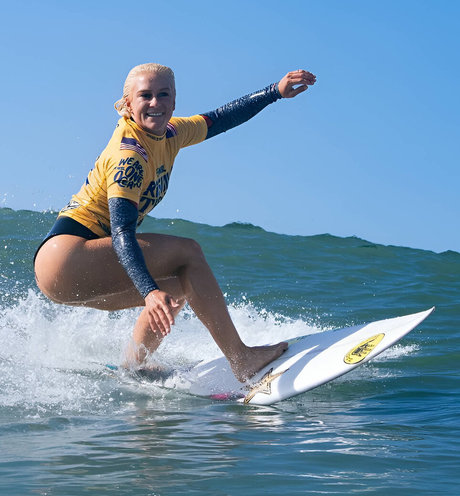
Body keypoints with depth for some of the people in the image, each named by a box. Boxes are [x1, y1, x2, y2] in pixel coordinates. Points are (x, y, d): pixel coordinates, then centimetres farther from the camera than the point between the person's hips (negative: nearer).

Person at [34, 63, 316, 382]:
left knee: (177, 287, 16)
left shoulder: (167, 134, 8)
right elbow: (122, 233, -28)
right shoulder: (129, 153, -18)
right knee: (187, 251, -14)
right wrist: (150, 291, -41)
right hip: (64, 259, -10)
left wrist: (276, 92, 19)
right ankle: (242, 361, -16)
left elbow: (219, 119, 21)